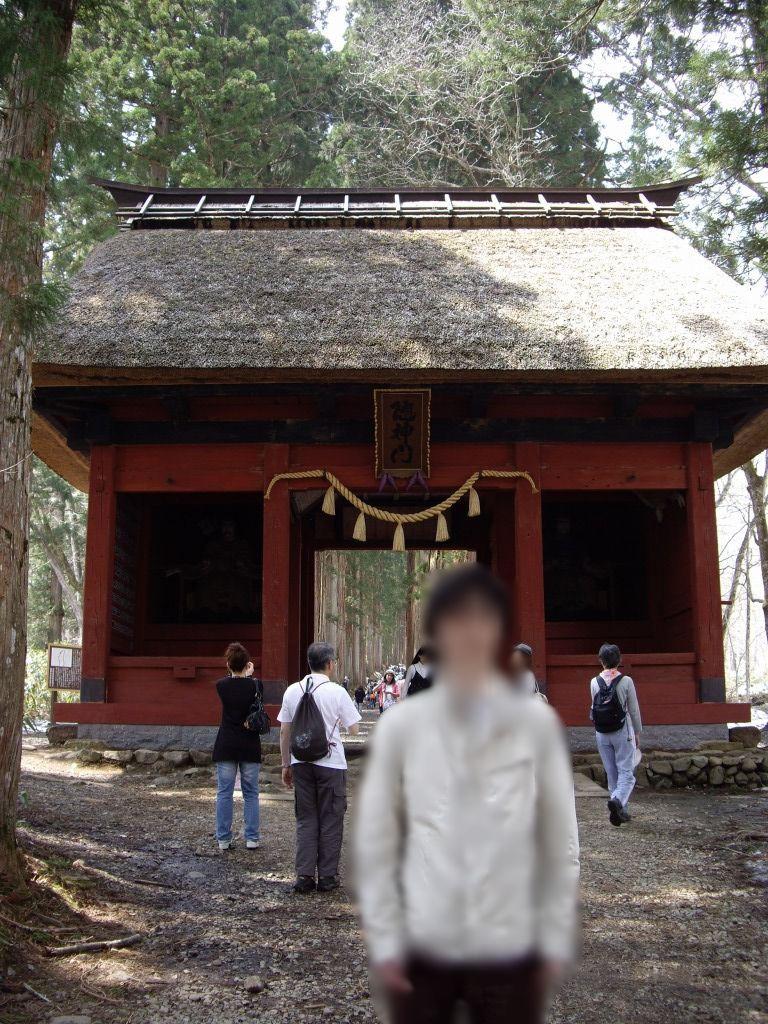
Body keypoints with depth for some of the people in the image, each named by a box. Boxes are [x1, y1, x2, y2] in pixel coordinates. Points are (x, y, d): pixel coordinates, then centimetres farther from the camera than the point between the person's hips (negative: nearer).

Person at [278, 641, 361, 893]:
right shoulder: (337, 692, -11)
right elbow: (354, 729, -6)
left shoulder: (292, 691, 2)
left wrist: (286, 765, 15)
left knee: (305, 818, 12)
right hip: (331, 762, -4)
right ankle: (327, 876, 13)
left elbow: (284, 733, 6)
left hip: (300, 762, 4)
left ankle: (304, 876, 12)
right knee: (331, 819, 8)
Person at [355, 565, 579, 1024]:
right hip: (424, 948, 0)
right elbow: (375, 843, 1)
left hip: (510, 948, 0)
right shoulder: (401, 724, -3)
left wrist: (556, 939, 3)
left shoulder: (537, 721, -2)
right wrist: (384, 940, -1)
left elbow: (561, 840, 3)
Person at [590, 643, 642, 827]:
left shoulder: (594, 683, -2)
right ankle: (618, 799, -25)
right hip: (622, 732, -3)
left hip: (601, 734, 3)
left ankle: (620, 811, 16)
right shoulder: (626, 681, -9)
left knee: (611, 773, 12)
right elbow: (634, 710, -4)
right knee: (626, 772, 1)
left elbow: (595, 707, 8)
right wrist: (637, 733, 7)